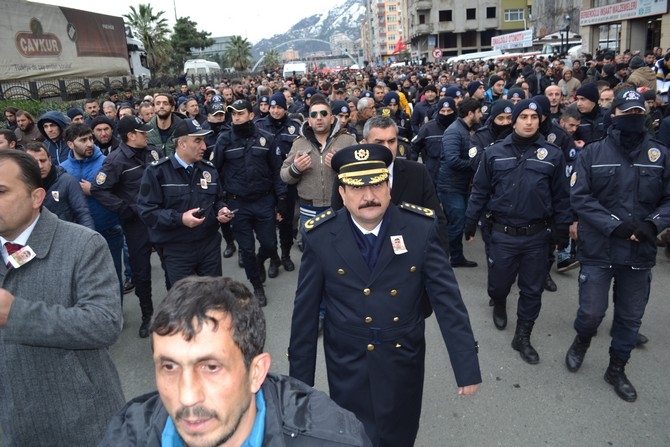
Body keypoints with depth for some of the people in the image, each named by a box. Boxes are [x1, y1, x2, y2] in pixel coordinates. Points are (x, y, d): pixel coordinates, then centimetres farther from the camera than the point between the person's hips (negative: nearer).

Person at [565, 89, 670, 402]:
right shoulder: (592, 153, -3)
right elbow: (579, 197, -9)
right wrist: (615, 225, -18)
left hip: (640, 251, 3)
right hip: (599, 249, -2)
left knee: (630, 316, 13)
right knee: (592, 312, 0)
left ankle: (617, 369, 34)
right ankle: (582, 341, 35)